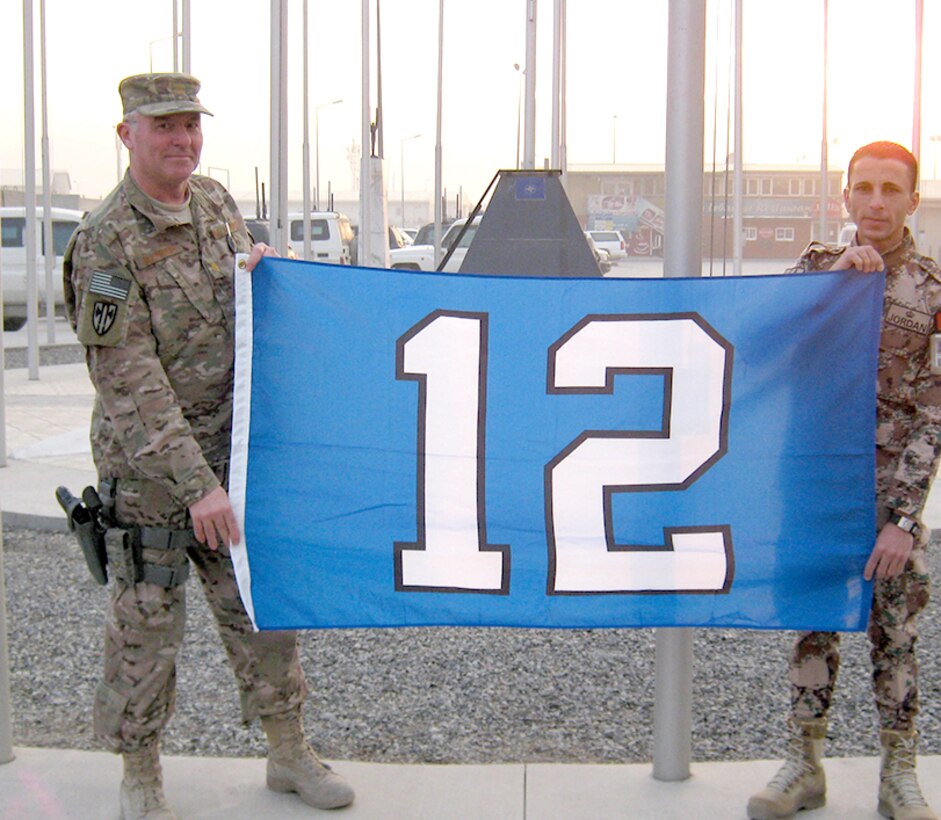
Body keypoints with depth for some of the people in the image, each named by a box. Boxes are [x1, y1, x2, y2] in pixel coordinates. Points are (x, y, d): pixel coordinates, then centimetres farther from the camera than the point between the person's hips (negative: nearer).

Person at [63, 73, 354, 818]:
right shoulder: (105, 244, -17)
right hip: (146, 468, -6)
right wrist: (196, 485, -26)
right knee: (147, 624, 5)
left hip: (233, 451, 6)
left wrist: (264, 265, 1)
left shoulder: (217, 201, 4)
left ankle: (290, 753, 27)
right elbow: (133, 383, -22)